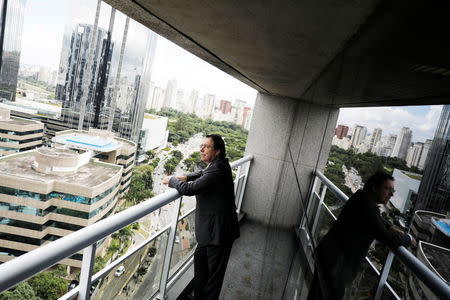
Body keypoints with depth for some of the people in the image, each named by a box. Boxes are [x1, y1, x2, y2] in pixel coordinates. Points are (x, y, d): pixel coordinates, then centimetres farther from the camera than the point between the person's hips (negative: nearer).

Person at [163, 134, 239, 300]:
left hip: (219, 231, -11)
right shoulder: (218, 164, 5)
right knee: (200, 258, 26)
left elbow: (190, 189, -27)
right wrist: (185, 177, 9)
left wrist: (171, 180, -8)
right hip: (210, 229, 11)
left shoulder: (218, 169, -26)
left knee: (214, 271, 5)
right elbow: (203, 173, 27)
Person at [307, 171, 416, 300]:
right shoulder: (367, 206, -25)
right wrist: (408, 239, -1)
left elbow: (376, 218, 27)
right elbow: (386, 238, -19)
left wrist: (391, 227, 13)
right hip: (334, 259, -9)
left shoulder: (363, 196, 4)